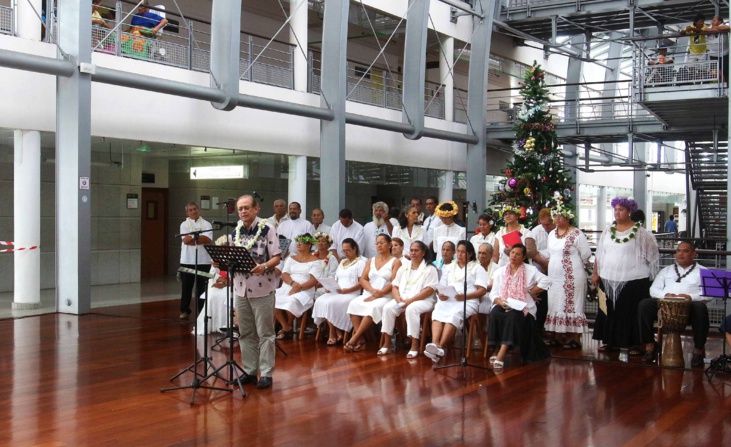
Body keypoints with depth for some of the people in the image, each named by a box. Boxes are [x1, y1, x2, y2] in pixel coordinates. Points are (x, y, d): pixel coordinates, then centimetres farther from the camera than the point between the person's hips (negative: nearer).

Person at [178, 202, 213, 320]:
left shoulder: (206, 224, 5)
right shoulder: (184, 224, 5)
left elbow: (208, 240, -10)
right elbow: (185, 240, -10)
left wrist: (192, 237, -10)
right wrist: (200, 237, -11)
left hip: (204, 261, 0)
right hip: (187, 261, 0)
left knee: (202, 287, 4)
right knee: (186, 286, 6)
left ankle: (201, 311, 12)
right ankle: (185, 311, 16)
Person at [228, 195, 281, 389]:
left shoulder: (268, 228, -7)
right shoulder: (235, 232, 10)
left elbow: (276, 257, -11)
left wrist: (265, 266, -29)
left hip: (262, 289, -6)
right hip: (241, 288, 6)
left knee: (265, 333, 1)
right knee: (245, 333, 11)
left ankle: (266, 373, 6)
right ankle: (249, 371, 21)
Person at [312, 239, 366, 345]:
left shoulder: (360, 262, 2)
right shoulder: (342, 262, 27)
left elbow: (361, 283, -8)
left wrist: (346, 290, -18)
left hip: (351, 293, -7)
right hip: (336, 292, 7)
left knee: (330, 303, -31)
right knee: (320, 301, -22)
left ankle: (333, 335, -15)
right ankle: (337, 333, -18)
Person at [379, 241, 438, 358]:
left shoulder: (429, 269, 2)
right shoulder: (404, 267, 19)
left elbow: (429, 290, -10)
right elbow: (395, 286, 16)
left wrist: (411, 300, -18)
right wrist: (398, 298, -7)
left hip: (423, 300, -5)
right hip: (402, 299, 5)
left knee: (411, 309, -37)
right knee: (388, 308, -23)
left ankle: (415, 345, -31)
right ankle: (386, 342, -18)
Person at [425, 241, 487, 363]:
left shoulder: (477, 268, 14)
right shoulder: (449, 267, 30)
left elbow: (482, 290, 1)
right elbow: (441, 286, 23)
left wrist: (465, 296, -15)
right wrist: (440, 294, -2)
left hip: (467, 301, -3)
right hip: (447, 300, 4)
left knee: (454, 315, -35)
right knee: (437, 313, -31)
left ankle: (440, 346, -43)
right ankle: (435, 344, -48)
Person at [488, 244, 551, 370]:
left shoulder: (530, 270, 8)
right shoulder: (500, 271, 15)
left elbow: (546, 281, -7)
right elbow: (493, 294, 7)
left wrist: (530, 292, -6)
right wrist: (501, 302, -14)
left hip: (523, 308, -2)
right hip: (503, 306, 2)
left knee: (513, 316, -36)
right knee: (495, 314, -32)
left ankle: (500, 356, -43)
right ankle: (496, 351, -26)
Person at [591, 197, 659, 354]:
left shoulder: (640, 233, -4)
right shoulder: (608, 231, 9)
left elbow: (652, 255, -1)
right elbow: (599, 254, 13)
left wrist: (650, 278, -4)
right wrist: (595, 273, 8)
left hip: (634, 281, -4)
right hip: (608, 280, 4)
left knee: (631, 313, -1)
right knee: (608, 311, 9)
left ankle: (635, 344, 8)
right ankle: (609, 341, 20)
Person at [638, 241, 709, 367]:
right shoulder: (667, 270, 28)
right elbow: (653, 289, 17)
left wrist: (691, 297, -16)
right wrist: (666, 295, -6)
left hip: (689, 306, -3)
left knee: (700, 308, -37)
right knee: (645, 304, -25)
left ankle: (699, 350, -23)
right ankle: (649, 346, -19)